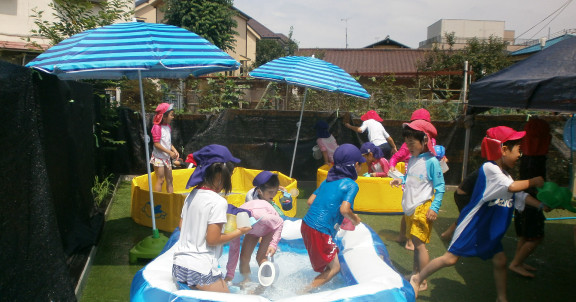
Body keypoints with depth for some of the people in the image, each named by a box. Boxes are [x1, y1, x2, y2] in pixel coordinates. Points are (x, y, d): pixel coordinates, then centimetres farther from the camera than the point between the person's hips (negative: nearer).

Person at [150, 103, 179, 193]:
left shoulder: (168, 127, 9)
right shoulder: (157, 127, -15)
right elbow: (156, 144, -19)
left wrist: (174, 151, -1)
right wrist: (169, 152, -20)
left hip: (167, 157, 8)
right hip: (158, 157, -8)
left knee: (169, 179, 10)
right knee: (160, 180, -5)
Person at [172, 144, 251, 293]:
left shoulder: (192, 195, 6)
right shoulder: (218, 202, -17)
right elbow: (212, 240, -17)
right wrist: (239, 232, -5)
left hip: (179, 265, 8)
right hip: (200, 270, -8)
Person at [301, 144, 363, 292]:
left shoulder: (328, 180, 13)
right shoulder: (351, 185, -8)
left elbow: (310, 201, 12)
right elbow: (344, 209, -21)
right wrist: (355, 219, -2)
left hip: (306, 224, 8)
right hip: (320, 231, -8)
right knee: (334, 267, 5)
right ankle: (304, 292, 1)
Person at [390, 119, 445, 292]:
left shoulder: (431, 161, -13)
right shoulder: (412, 159, 9)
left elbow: (440, 186, -11)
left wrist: (434, 207, -16)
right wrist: (400, 181, 5)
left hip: (422, 208, -8)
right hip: (410, 207, 8)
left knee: (419, 243, -6)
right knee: (415, 242, 16)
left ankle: (422, 282, 3)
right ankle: (415, 274, 28)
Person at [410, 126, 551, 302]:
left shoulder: (505, 175, 9)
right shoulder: (489, 168, -19)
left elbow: (521, 197, 12)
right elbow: (512, 187, -27)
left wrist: (541, 205, 1)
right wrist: (533, 181, -12)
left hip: (490, 231, 9)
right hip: (473, 226, -8)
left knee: (500, 260, 9)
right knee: (451, 258, -5)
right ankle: (417, 279, 10)